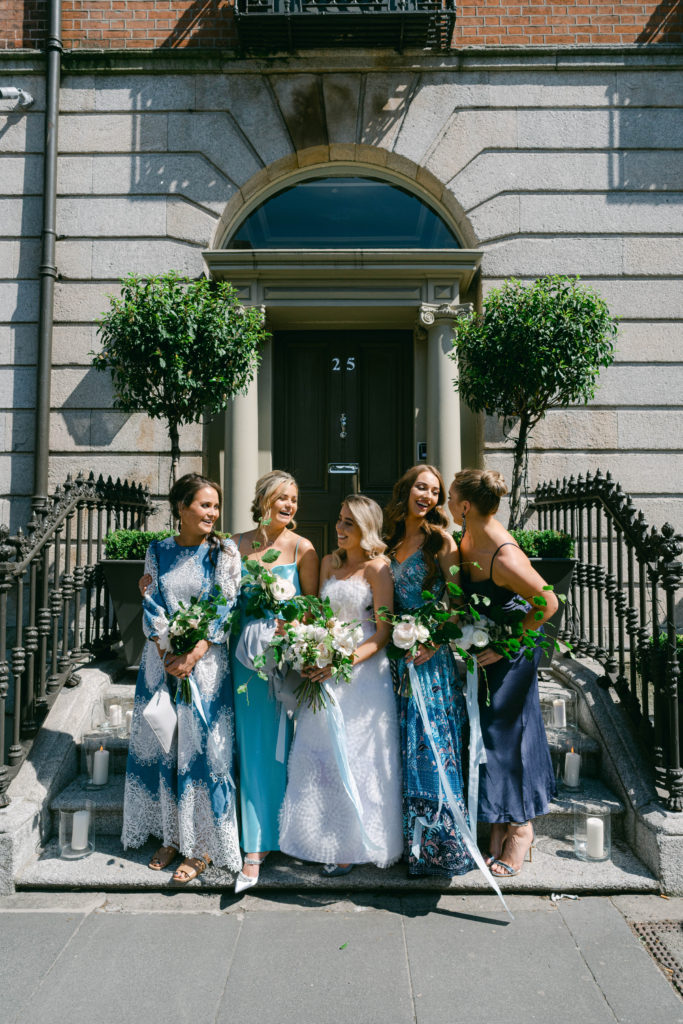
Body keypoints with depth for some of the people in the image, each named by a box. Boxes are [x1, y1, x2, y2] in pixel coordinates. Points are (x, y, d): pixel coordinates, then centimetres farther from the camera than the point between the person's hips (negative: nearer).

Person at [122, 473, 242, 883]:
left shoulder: (225, 552, -3)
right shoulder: (159, 550, 5)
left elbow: (225, 608, -8)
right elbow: (153, 605, 1)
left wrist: (192, 656, -16)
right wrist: (167, 654, -12)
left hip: (206, 661, -3)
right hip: (163, 659, 3)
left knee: (203, 748, -1)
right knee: (160, 745, 9)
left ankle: (202, 845, 14)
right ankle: (171, 836, 26)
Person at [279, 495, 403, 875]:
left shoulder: (378, 568, -7)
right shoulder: (329, 563, 12)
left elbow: (383, 633, -11)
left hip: (363, 671, -6)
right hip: (326, 670, 6)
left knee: (354, 757, 1)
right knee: (320, 754, 9)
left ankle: (352, 847, 16)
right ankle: (324, 839, 25)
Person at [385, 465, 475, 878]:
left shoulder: (440, 539, -3)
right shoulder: (390, 541, 11)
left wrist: (436, 642, -17)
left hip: (431, 655, -5)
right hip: (397, 652, 5)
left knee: (431, 741, -1)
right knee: (402, 742, 10)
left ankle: (438, 837, 13)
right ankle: (411, 841, 24)